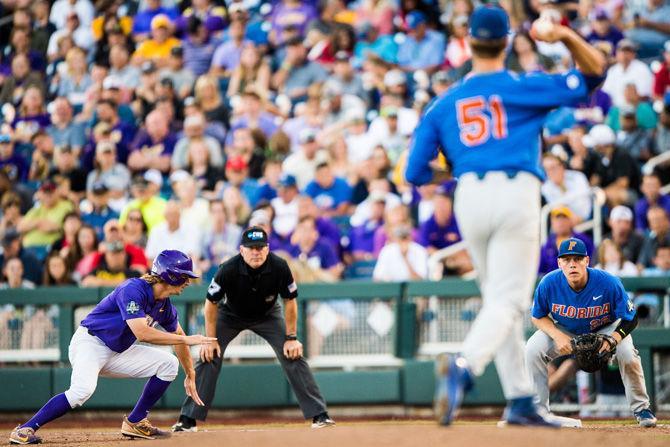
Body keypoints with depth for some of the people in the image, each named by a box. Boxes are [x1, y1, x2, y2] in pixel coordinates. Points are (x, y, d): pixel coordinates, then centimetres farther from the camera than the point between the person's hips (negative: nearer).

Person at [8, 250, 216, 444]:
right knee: (82, 390, -34)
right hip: (89, 343, -9)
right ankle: (25, 429, -28)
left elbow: (178, 336, 17)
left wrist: (190, 376, 18)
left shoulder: (165, 305, 2)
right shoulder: (133, 290, -25)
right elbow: (142, 333, -35)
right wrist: (185, 340, -29)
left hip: (118, 352, 9)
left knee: (168, 363, 1)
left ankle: (135, 422, 7)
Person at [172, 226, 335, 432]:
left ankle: (319, 415, -6)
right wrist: (211, 339, -18)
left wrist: (291, 337, -14)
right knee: (208, 357, -14)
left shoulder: (279, 267, -30)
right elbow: (211, 303, -19)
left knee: (293, 355, -12)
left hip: (268, 315, 1)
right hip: (230, 315, -1)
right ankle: (188, 420, -7)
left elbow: (290, 301, -14)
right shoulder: (228, 269, -33)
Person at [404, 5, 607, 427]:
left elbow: (416, 173, 13)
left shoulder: (444, 103, 15)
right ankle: (465, 367, -34)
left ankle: (521, 399, 12)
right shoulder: (523, 87, 6)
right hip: (517, 193, -4)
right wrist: (565, 35, -1)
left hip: (470, 197, 4)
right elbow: (595, 71, 9)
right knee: (507, 301, -7)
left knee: (500, 299, 15)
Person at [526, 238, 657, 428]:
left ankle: (640, 407, -5)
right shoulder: (548, 284, -27)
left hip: (605, 329, -1)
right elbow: (537, 317, -10)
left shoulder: (609, 282, -31)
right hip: (564, 330, 2)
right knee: (533, 349, -24)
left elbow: (630, 319, -21)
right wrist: (558, 336, -29)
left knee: (627, 353, -30)